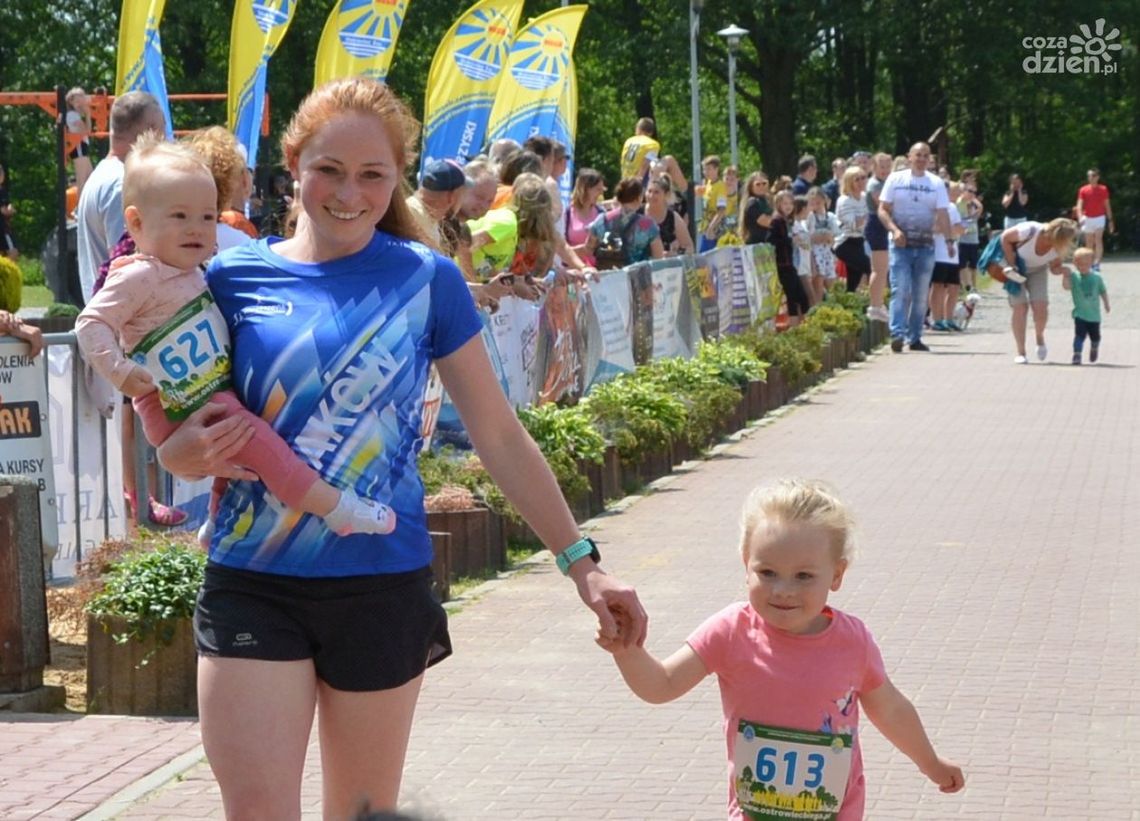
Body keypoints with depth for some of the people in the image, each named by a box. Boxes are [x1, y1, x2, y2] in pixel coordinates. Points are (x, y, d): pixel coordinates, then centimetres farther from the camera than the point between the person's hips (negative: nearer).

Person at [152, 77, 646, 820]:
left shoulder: (426, 279, 0)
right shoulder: (234, 277, 1)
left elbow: (500, 436, 4)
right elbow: (176, 441, 9)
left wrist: (582, 563, 0)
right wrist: (188, 452, -15)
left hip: (384, 587, 0)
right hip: (254, 586, 0)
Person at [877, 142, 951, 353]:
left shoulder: (936, 184, 7)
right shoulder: (896, 179, 3)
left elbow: (942, 215, 3)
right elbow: (883, 209, 1)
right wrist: (894, 230, -15)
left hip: (925, 245, 3)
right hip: (901, 243, -3)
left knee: (921, 294, 6)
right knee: (900, 290, -14)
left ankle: (915, 337, 13)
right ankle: (897, 334, -21)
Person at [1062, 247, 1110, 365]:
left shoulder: (1097, 277, -2)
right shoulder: (1074, 276, -8)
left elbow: (1103, 291, 8)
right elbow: (1067, 287, -22)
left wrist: (1107, 304, 9)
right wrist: (1065, 276, -36)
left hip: (1094, 314, 3)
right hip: (1080, 314, -3)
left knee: (1095, 337, 17)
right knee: (1079, 335, -19)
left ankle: (1094, 350, 46)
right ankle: (1076, 355, -18)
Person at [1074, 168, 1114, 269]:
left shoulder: (1103, 189, 2)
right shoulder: (1083, 190, 1)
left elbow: (1107, 205, 8)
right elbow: (1079, 205, -6)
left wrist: (1110, 220, 6)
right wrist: (1080, 217, -24)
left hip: (1099, 218, -2)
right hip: (1087, 219, 2)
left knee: (1098, 239, -18)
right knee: (1089, 243, 6)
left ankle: (1097, 263, -26)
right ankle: (1091, 263, 16)